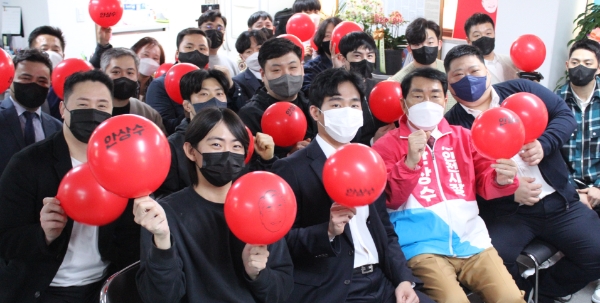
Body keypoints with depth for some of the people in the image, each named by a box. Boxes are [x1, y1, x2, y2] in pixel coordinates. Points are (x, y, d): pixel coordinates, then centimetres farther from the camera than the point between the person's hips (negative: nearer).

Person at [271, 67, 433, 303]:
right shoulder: (291, 169, -5)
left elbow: (386, 231, 15)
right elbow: (282, 241, -8)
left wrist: (404, 278, 2)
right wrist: (327, 231, -23)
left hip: (381, 282, 6)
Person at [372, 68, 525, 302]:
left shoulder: (463, 136, 17)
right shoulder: (387, 144, 5)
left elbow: (485, 183, 14)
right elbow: (388, 200, -5)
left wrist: (501, 179, -10)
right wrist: (410, 162, -20)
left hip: (470, 238, 4)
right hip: (423, 245, -3)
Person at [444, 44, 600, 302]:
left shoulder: (520, 90, 8)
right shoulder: (452, 125, -2)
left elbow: (565, 115, 6)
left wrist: (544, 143, -15)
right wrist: (509, 190, -19)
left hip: (558, 201, 4)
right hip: (503, 211, -3)